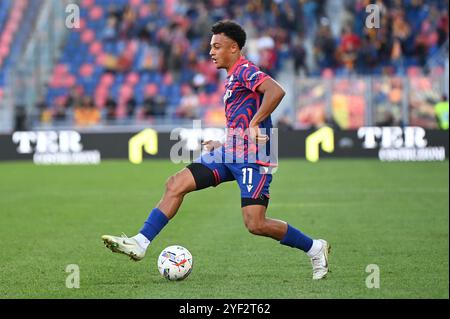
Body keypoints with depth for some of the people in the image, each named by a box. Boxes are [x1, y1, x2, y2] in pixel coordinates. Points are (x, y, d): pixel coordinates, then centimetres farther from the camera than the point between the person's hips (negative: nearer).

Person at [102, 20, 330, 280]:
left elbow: (276, 91, -28)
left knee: (255, 224, -13)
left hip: (252, 157, -9)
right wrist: (222, 144, 22)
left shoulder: (245, 70, -10)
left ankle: (315, 248, 7)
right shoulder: (233, 76, 20)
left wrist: (254, 125, -27)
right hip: (230, 153, 9)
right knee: (176, 184, -2)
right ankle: (141, 243, -2)